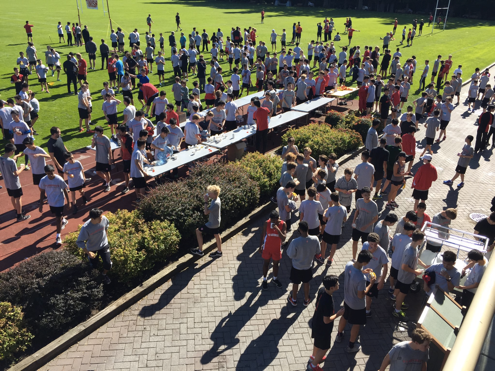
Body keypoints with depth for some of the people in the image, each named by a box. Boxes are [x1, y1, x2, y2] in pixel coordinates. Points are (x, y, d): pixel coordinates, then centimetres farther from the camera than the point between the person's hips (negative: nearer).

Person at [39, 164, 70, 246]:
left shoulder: (59, 180, -23)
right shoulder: (43, 180, -15)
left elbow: (65, 190, -10)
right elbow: (42, 192, -3)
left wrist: (68, 202, -5)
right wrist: (41, 205, -1)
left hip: (60, 202, -4)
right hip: (51, 202, 4)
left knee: (58, 219, -1)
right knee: (56, 216, 25)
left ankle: (58, 237, 9)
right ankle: (64, 221, 59)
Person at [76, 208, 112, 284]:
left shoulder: (104, 218, -25)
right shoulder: (85, 228, -35)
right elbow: (79, 242, -23)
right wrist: (88, 252, -27)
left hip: (104, 245, 2)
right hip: (92, 249, -2)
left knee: (108, 264, -7)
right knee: (94, 267, 16)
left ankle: (104, 274, 29)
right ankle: (89, 256, 49)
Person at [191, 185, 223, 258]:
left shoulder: (215, 203, -32)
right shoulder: (217, 199, -2)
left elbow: (206, 212, -32)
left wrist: (206, 202, -28)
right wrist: (206, 208, 2)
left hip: (212, 223, -9)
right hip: (217, 222, 9)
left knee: (198, 231, 3)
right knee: (217, 235, 21)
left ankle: (200, 251, 13)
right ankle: (219, 252, 36)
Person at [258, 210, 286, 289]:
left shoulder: (283, 224, -19)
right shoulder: (266, 223, -18)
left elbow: (283, 238, -25)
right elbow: (263, 235, -5)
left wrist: (277, 229, -37)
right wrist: (260, 247, 0)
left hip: (277, 249, 1)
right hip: (267, 248, -1)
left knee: (276, 264, 20)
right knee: (266, 263, 16)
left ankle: (275, 278, 44)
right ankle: (264, 280, 36)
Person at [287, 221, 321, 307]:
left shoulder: (295, 242, -34)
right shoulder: (315, 239, -24)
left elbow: (290, 255, -20)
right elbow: (318, 251, -7)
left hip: (296, 267, -2)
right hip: (308, 266, 3)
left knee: (295, 284, 23)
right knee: (306, 283, 27)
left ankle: (294, 300, 45)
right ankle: (306, 300, 47)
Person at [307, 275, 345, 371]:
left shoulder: (321, 290, -15)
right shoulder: (328, 302, -39)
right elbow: (326, 320, -28)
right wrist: (338, 314, -17)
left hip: (316, 322, 8)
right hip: (323, 328, -8)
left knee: (317, 342, 32)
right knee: (324, 348, 17)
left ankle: (314, 357, 56)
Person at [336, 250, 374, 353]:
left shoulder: (348, 264, -19)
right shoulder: (361, 279, -40)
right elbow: (361, 295, -26)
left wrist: (362, 272, 0)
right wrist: (371, 284, -18)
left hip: (347, 299, 7)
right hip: (357, 305, -7)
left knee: (344, 317, 31)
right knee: (356, 324, 20)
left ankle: (339, 335, 56)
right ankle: (351, 346, 40)